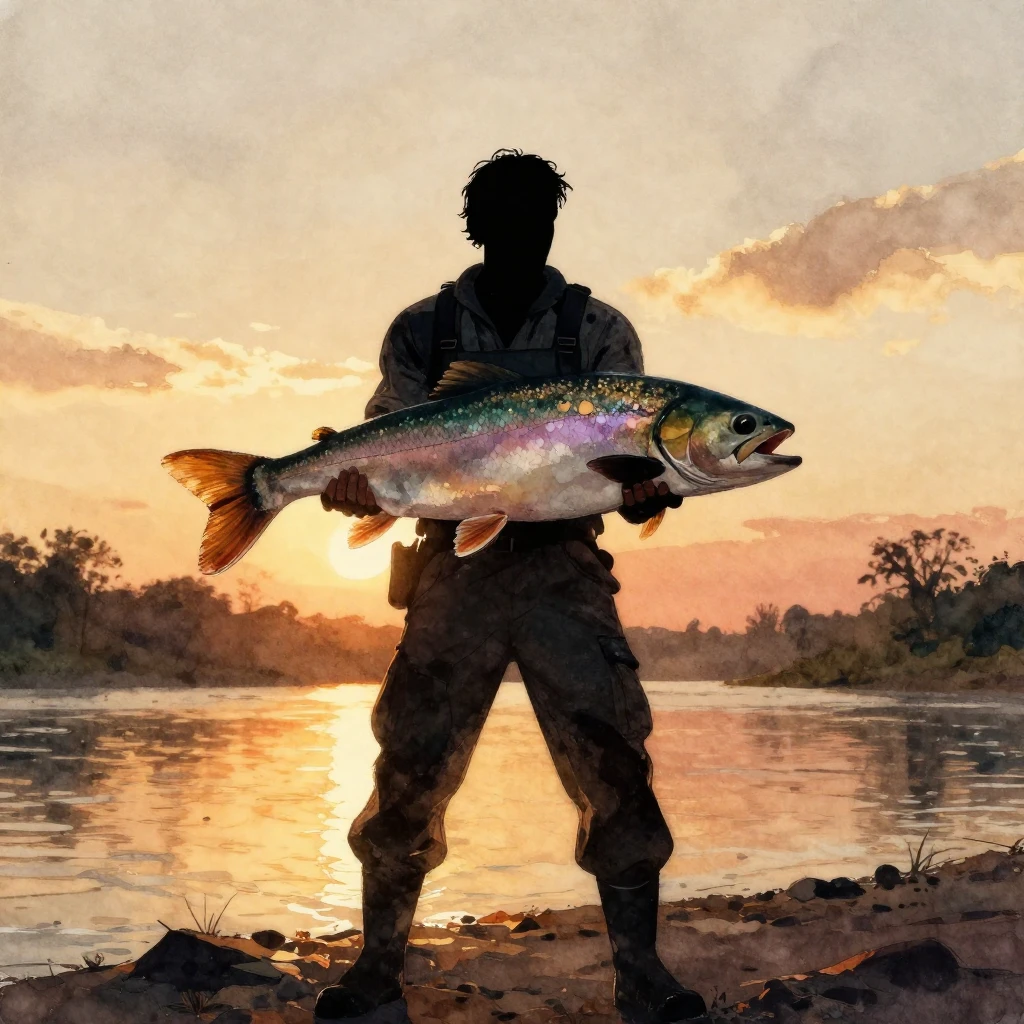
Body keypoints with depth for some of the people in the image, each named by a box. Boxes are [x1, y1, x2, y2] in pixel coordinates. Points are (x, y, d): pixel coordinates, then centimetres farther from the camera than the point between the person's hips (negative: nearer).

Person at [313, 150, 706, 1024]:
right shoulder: (422, 331, 11)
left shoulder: (600, 331, 8)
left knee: (615, 763, -8)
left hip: (565, 568, 0)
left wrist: (649, 491, -22)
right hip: (455, 567, 1)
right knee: (409, 770, -1)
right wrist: (355, 488, -15)